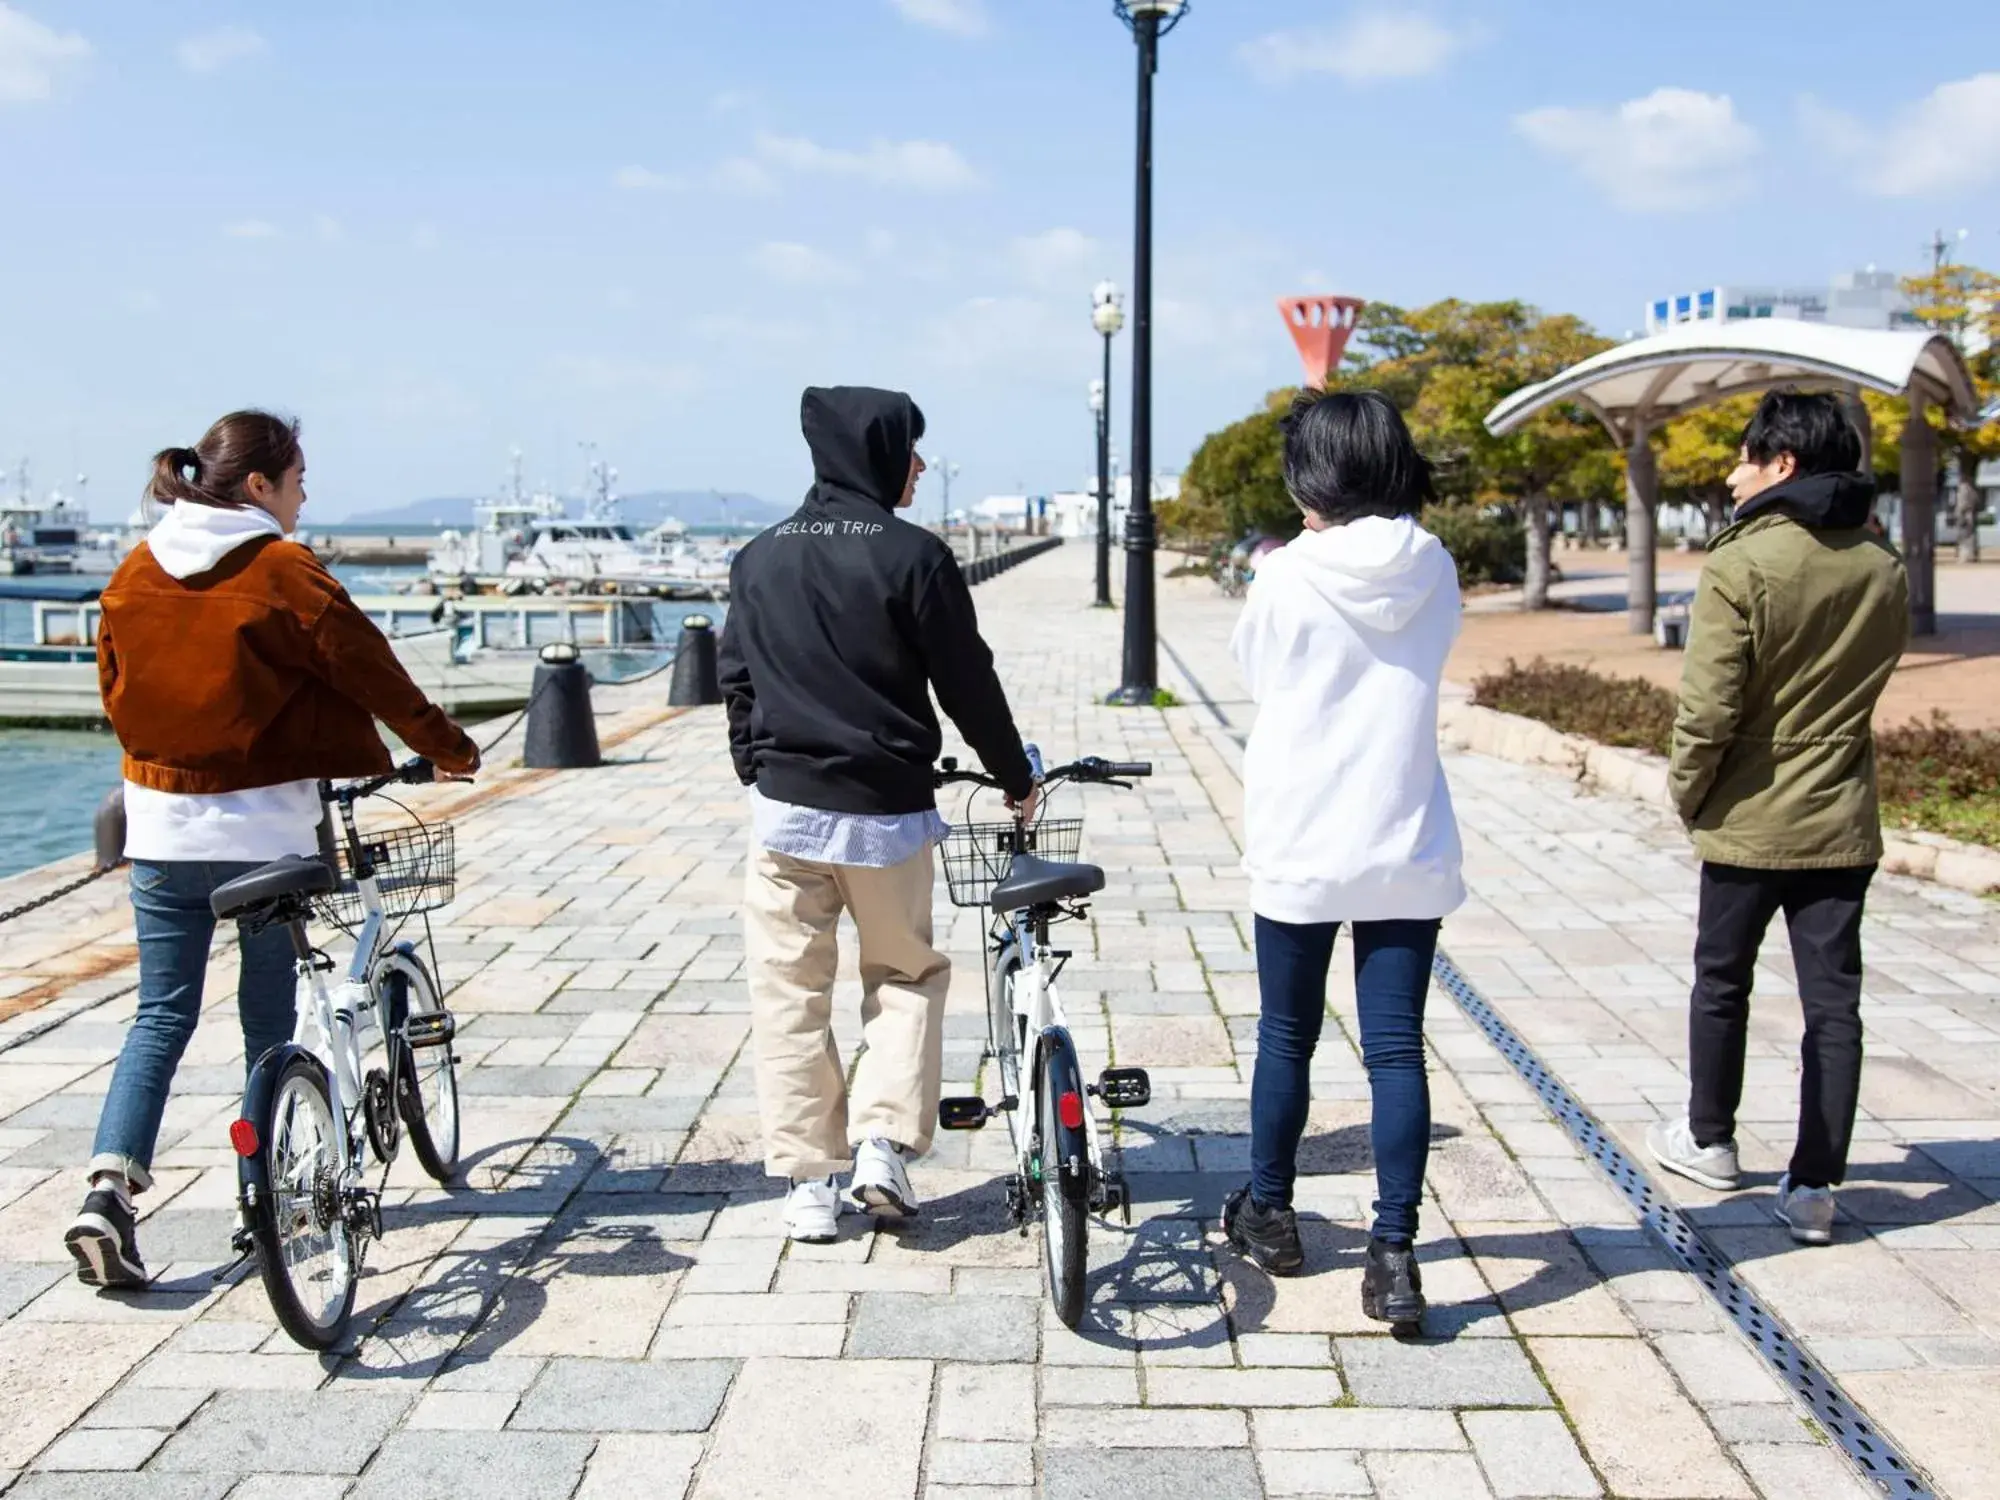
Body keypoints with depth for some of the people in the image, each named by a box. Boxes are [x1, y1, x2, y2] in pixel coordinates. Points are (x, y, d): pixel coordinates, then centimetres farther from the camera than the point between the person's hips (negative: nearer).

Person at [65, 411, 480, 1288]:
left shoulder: (135, 573, 6)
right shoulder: (280, 572, -11)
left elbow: (115, 690, 14)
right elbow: (368, 670, -7)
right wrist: (445, 746, 6)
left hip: (159, 826, 5)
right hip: (264, 827, -5)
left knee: (161, 1015, 9)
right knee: (269, 1019, 9)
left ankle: (109, 1190, -6)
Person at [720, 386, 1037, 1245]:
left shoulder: (760, 558, 6)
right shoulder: (912, 556, -8)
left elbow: (737, 681, 12)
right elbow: (967, 684, -4)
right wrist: (1014, 776, 10)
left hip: (784, 810, 3)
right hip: (886, 813, -3)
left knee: (790, 996, 9)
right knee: (907, 975, 17)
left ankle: (807, 1185, 11)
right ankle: (883, 1145, 6)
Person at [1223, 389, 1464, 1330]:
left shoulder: (1284, 580, -11)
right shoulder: (1434, 574, -2)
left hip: (1298, 854, -2)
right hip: (1407, 855, 2)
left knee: (1286, 1038, 14)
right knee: (1396, 1050, 3)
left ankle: (1269, 1212, 31)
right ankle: (1394, 1253, 1)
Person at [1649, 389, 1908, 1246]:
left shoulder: (1742, 565, -16)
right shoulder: (1884, 571, 2)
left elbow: (1708, 707, -17)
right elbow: (1873, 673, 13)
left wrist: (1688, 792, -4)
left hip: (1750, 821, -4)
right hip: (1842, 822, 4)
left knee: (1721, 983, 15)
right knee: (1833, 1001, 6)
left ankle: (1710, 1140, 31)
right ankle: (1815, 1186, 7)